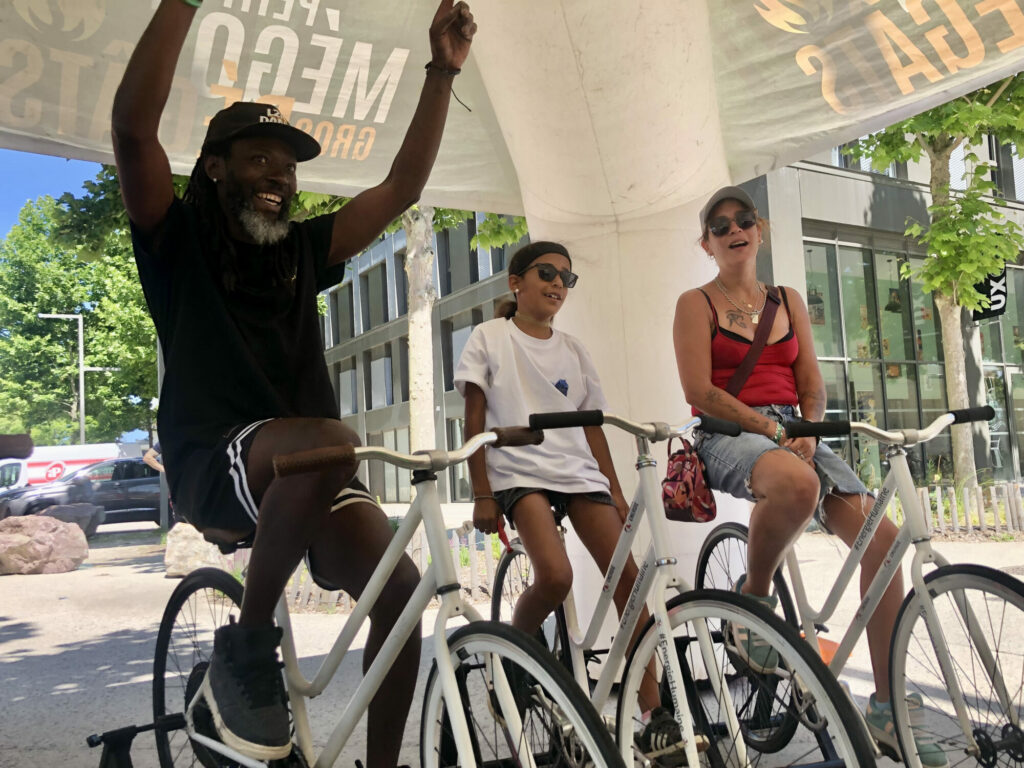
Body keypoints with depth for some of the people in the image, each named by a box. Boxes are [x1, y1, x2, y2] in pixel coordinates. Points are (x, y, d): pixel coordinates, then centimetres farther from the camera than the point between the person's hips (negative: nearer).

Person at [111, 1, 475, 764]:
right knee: (330, 440, -37)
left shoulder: (304, 250, 15)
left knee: (402, 586, -19)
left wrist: (443, 71, 10)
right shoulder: (179, 241, 4)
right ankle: (246, 646, -15)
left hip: (307, 474, 5)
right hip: (212, 464, -4)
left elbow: (404, 185, 13)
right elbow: (134, 125, -13)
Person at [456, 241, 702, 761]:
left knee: (627, 574, -9)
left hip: (577, 470, 5)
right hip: (519, 470, -4)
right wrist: (482, 495, -7)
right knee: (555, 576, -27)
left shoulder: (571, 350, 16)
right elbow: (474, 420, -1)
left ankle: (653, 713, -2)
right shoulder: (490, 337, 4)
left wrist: (615, 491, 8)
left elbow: (591, 425, 15)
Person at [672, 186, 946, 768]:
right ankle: (753, 596, -11)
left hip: (793, 433, 5)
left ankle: (886, 707, -3)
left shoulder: (789, 301, 19)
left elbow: (812, 385, 12)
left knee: (881, 534, -15)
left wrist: (808, 433, -8)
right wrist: (767, 427, -16)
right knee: (797, 482, -41)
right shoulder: (697, 303, 4)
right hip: (729, 436, -5)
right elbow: (700, 391, -7)